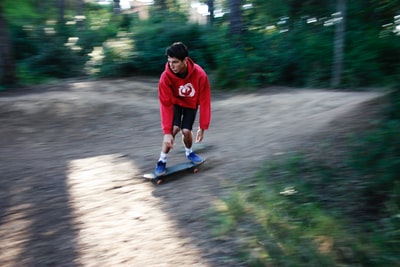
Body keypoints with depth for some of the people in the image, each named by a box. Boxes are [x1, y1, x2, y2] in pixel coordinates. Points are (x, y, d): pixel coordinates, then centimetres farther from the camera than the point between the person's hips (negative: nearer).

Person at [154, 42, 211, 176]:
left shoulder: (200, 75, -33)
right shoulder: (166, 77, -32)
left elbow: (205, 101, -25)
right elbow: (166, 105, -30)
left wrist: (202, 127, -22)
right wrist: (167, 132, -33)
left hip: (191, 104, 1)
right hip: (175, 103, 0)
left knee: (186, 131, -11)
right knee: (174, 129, -21)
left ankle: (189, 152, 23)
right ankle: (162, 161, -3)